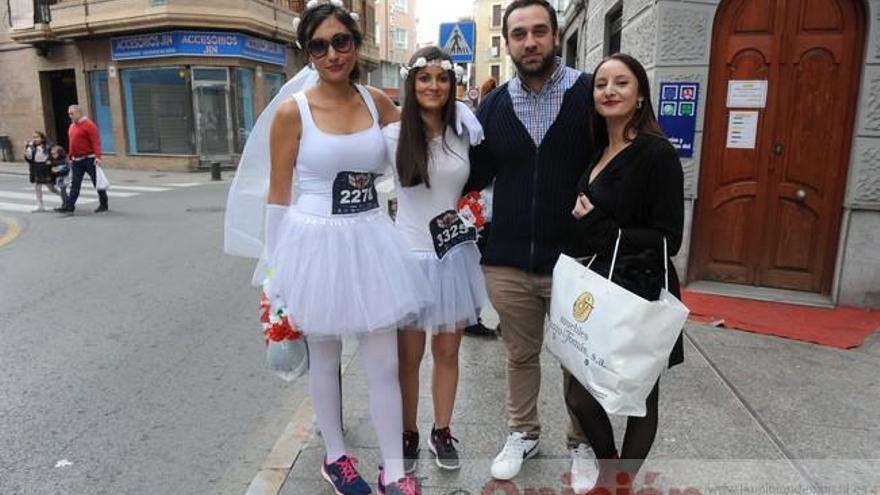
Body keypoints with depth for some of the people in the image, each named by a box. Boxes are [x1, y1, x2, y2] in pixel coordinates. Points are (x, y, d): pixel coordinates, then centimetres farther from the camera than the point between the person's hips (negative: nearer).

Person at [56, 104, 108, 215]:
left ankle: (104, 206, 14)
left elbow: (96, 142, -19)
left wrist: (97, 157, -28)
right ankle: (69, 207, 1)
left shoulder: (88, 125, -11)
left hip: (89, 159, -7)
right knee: (74, 185, 3)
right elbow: (71, 143, 20)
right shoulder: (72, 126, 14)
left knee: (97, 182, 4)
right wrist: (71, 158, 18)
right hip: (76, 161, 7)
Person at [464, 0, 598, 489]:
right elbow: (474, 174, 10)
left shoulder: (590, 94, -5)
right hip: (507, 262, 3)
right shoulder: (493, 105, 5)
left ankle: (582, 443, 37)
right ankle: (523, 433, 40)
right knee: (520, 355, 18)